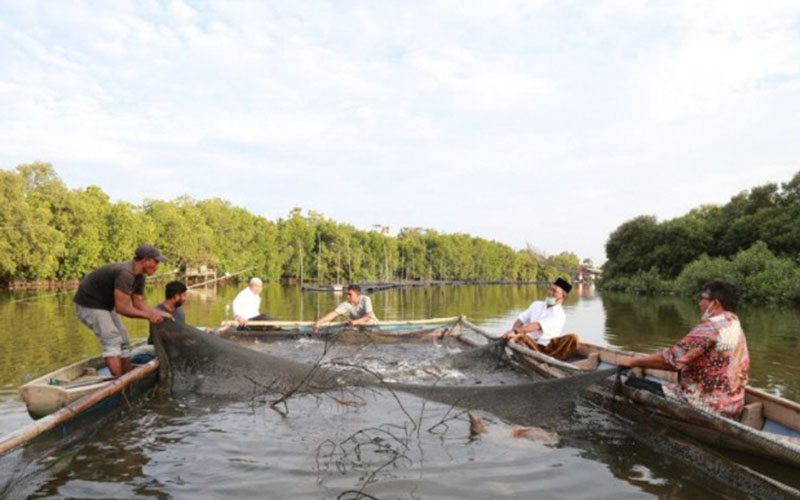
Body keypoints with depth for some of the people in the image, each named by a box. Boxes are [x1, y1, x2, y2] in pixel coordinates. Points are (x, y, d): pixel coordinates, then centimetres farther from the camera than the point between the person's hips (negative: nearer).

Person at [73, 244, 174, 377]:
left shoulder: (140, 276, -1)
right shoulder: (125, 273, -32)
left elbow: (138, 303, 3)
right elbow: (121, 307, -32)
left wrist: (159, 313, -9)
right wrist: (148, 316, -28)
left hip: (105, 305, 10)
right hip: (89, 304, -10)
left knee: (124, 341, 9)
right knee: (112, 341, -19)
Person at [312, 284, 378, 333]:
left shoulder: (365, 299, -21)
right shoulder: (346, 304, -17)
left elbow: (369, 316, -27)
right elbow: (334, 313, -26)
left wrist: (356, 321, -40)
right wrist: (319, 322, -38)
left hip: (371, 323, -2)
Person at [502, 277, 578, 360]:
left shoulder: (559, 315, -5)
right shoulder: (537, 304, 15)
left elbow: (538, 326, -19)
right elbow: (521, 319, 6)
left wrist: (515, 331, -30)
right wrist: (512, 332, -16)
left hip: (547, 348, -3)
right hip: (531, 344, 3)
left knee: (572, 338, -27)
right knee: (520, 337, -30)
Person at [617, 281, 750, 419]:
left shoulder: (710, 327, -19)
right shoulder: (736, 327, 12)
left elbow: (672, 357, -19)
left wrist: (633, 361, -7)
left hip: (705, 406, -10)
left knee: (634, 386, -5)